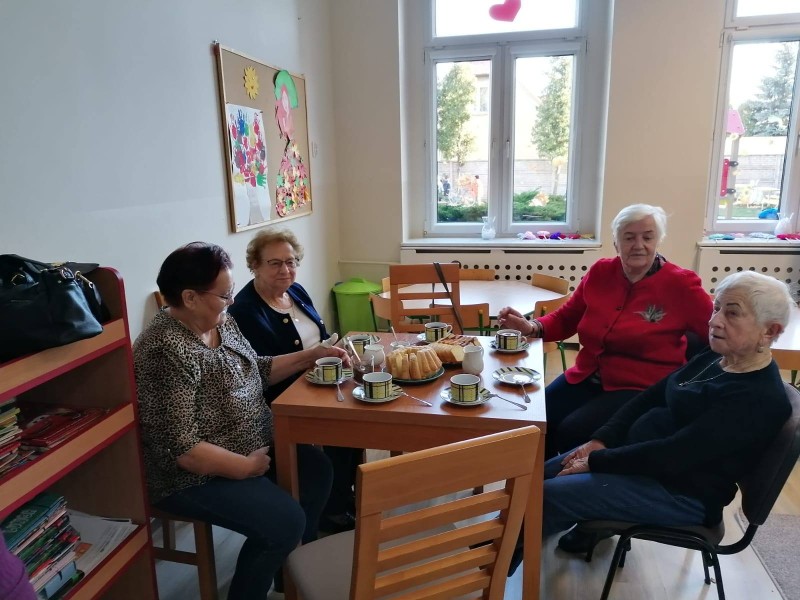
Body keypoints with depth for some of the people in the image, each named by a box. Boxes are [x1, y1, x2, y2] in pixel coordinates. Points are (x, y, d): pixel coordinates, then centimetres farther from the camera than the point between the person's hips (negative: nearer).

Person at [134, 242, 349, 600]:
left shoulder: (220, 323, -1)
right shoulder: (167, 352, -29)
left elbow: (256, 371, 12)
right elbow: (179, 448, -29)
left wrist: (310, 356, 2)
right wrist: (246, 466, -19)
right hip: (196, 474, -9)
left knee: (317, 468, 8)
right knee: (286, 521, -18)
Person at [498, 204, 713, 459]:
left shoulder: (679, 283, -6)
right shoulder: (600, 272, 4)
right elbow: (566, 318, 12)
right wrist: (532, 327, -4)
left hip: (642, 389, -4)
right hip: (586, 378, 4)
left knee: (571, 432, -24)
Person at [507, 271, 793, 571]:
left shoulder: (760, 399, -24)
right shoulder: (714, 358, 4)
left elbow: (673, 455, -29)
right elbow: (650, 397, 7)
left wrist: (596, 461, -20)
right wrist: (601, 440, -5)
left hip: (680, 491, -9)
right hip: (640, 453, 9)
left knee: (546, 496, -15)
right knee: (543, 474, 10)